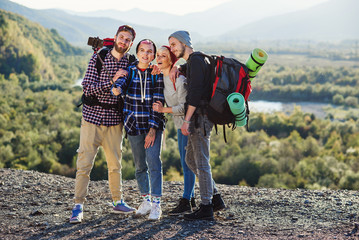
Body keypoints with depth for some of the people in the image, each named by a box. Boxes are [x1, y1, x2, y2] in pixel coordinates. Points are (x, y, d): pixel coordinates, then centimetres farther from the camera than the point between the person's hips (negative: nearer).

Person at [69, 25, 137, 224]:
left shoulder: (130, 63, 6)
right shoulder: (98, 59, -4)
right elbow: (87, 88, -12)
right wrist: (112, 82, -20)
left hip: (115, 121, 3)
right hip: (93, 118, -3)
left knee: (115, 164, 11)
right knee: (84, 163, -5)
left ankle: (117, 202, 24)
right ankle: (78, 206, 1)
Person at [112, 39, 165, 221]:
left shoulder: (158, 74, -1)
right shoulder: (129, 71, 4)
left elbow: (159, 102, -6)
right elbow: (121, 82, -18)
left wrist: (153, 128, -14)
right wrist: (117, 88, -44)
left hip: (153, 125, -3)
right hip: (133, 124, 3)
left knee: (153, 162, -13)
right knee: (139, 165, 10)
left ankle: (156, 204, -9)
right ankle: (146, 200, 24)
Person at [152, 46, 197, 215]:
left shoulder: (179, 79, -20)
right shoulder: (162, 78, 6)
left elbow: (185, 106, -22)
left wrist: (164, 110, -21)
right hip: (180, 125, 9)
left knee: (187, 163, -7)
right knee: (185, 163, 15)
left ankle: (186, 202, -3)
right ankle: (190, 198, 24)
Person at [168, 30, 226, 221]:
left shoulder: (196, 60, -12)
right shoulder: (193, 61, 20)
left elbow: (196, 91, -20)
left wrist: (187, 119, -21)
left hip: (200, 117, -10)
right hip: (199, 117, 10)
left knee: (201, 162, -6)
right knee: (191, 159, 15)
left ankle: (206, 208, -1)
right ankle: (215, 198, 19)